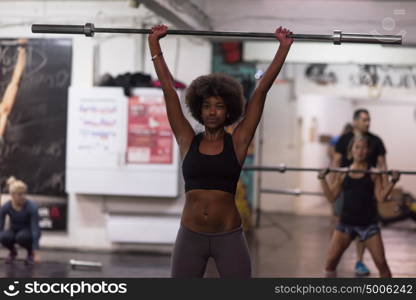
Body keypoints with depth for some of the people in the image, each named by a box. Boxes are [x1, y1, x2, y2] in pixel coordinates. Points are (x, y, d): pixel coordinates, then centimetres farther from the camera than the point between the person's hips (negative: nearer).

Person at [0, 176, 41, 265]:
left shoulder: (32, 207, -28)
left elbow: (35, 228, -32)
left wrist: (35, 252, -39)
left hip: (29, 232, -2)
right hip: (15, 231, 2)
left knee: (22, 236, -38)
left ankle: (30, 253, -6)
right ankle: (13, 252, 0)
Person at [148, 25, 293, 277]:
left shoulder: (237, 142, 1)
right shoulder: (188, 141, 3)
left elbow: (262, 90, 0)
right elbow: (168, 89, 5)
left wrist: (284, 47, 1)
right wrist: (154, 42, 8)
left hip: (229, 237, -1)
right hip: (190, 236, 1)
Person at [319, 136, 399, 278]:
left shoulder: (373, 173, -2)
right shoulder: (343, 173, 3)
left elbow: (381, 197, -8)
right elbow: (331, 197, 4)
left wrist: (392, 182, -18)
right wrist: (323, 179, -6)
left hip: (368, 223, -2)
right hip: (346, 222, 2)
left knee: (381, 263, -1)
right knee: (331, 261, -4)